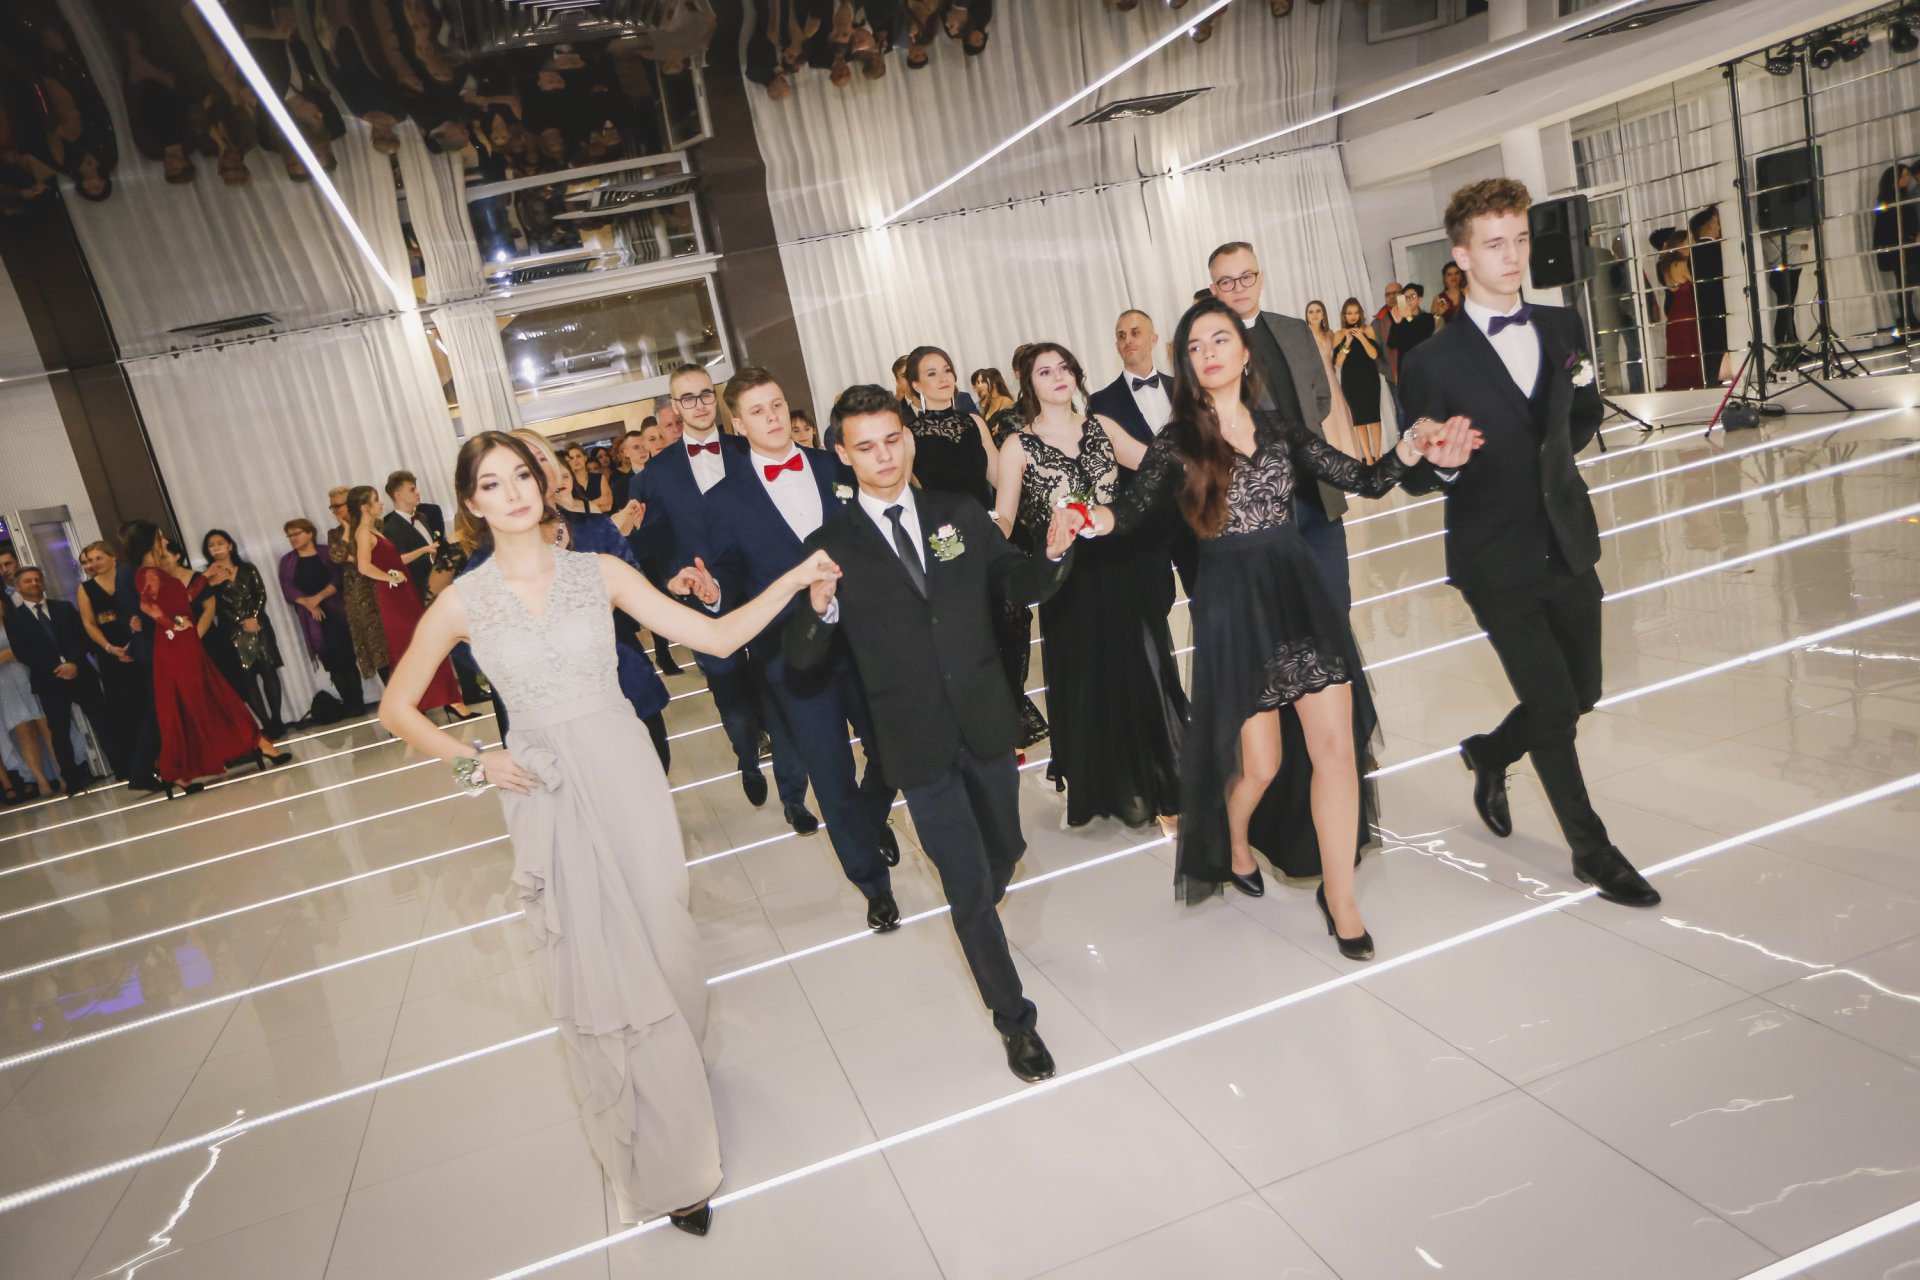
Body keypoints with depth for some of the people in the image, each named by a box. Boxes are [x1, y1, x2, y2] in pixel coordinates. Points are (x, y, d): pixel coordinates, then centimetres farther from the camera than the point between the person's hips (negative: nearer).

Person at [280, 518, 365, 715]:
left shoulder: (326, 553, 6)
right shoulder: (287, 561, 11)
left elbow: (338, 578, -5)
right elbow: (288, 591, 1)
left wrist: (319, 597, -17)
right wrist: (308, 603, -14)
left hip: (336, 611, -2)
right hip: (312, 618, 2)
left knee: (347, 658, -6)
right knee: (332, 662, -1)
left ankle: (357, 702, 0)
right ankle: (350, 704, 2)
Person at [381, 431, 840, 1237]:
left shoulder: (599, 573, -1)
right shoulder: (464, 603, -2)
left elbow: (717, 635, -4)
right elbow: (397, 708, 9)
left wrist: (795, 578, -11)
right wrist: (472, 763, -3)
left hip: (626, 778, 1)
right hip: (547, 798, 0)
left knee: (660, 945, 7)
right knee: (596, 975, 7)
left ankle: (675, 1077, 38)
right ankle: (660, 1165, 25)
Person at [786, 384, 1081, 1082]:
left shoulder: (960, 513, 2)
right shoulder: (831, 547, -7)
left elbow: (1015, 582, 5)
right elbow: (802, 658, -8)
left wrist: (1053, 555, -16)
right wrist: (819, 609, -29)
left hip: (987, 722, 4)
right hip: (917, 743, -3)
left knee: (1005, 849, 23)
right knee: (967, 884, 3)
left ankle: (975, 918, 58)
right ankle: (1014, 1018, 23)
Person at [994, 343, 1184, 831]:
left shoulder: (1102, 427, 7)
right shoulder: (1019, 446, -3)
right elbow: (1003, 523, -6)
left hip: (1124, 572, 3)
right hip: (1070, 584, -2)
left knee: (1141, 675, 6)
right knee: (1087, 684, 9)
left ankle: (1162, 790, 21)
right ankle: (1103, 789, 30)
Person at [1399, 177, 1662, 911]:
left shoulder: (1562, 328, 6)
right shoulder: (1435, 363, -10)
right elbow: (1417, 479, -7)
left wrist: (1553, 459, 0)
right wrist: (1444, 461, -28)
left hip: (1568, 548, 6)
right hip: (1497, 564, -5)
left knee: (1581, 694, 14)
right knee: (1553, 708, 0)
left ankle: (1489, 754, 43)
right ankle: (1590, 849, 19)